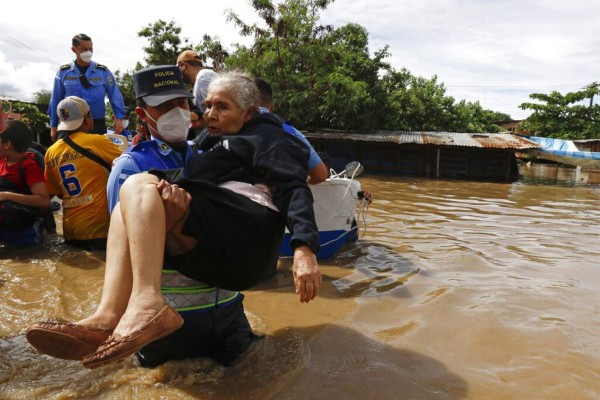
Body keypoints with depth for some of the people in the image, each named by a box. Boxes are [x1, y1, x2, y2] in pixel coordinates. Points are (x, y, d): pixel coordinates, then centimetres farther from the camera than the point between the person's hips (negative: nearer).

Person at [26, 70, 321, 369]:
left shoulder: (263, 135, 14)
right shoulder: (217, 144, 36)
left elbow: (293, 186, -5)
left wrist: (304, 248, -22)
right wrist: (172, 188, -11)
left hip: (247, 235, -7)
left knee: (139, 186, -13)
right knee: (128, 209, 2)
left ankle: (147, 305, -31)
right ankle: (109, 316, -18)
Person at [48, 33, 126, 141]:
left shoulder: (103, 71, 2)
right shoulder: (63, 72, 3)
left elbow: (115, 95, 0)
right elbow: (56, 100, 8)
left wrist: (119, 118, -14)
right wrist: (53, 126, 9)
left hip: (97, 125, 0)